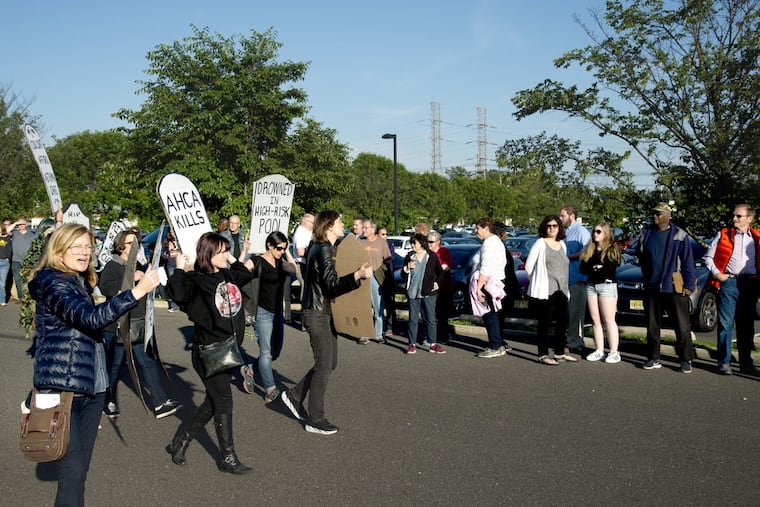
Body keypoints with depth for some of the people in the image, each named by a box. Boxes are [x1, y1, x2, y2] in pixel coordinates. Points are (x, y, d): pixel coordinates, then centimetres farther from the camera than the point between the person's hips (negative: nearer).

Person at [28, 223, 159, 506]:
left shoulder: (81, 281, 15)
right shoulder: (52, 282, -12)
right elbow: (90, 319, -30)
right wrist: (137, 291, -34)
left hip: (92, 387, 9)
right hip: (63, 390, -9)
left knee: (81, 465, 13)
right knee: (72, 471, -8)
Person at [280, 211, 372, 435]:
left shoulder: (320, 248, 13)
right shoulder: (323, 250, -18)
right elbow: (332, 284, -26)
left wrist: (357, 273, 22)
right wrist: (358, 275, -40)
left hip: (324, 312, 10)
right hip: (317, 313, -10)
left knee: (330, 362, 15)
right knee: (324, 365, -3)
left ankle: (294, 395, 25)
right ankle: (316, 420, 6)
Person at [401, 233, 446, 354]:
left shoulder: (432, 256, 1)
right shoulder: (409, 256, 6)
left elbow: (440, 272, 11)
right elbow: (403, 274, 8)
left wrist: (437, 283, 0)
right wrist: (407, 268, -10)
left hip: (428, 293, -1)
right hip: (413, 293, 1)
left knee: (430, 319, 3)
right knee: (413, 319, 4)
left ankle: (432, 344, 10)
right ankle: (412, 344, 10)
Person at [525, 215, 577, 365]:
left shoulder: (562, 245, 14)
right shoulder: (540, 244, -5)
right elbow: (528, 265, -6)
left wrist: (564, 287, 14)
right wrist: (539, 281, 2)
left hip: (561, 290, 7)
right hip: (545, 291, -7)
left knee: (563, 322, 10)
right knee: (544, 323, -3)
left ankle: (559, 353, 22)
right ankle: (543, 355, 2)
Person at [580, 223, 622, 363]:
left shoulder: (612, 250, 0)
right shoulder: (590, 250, 16)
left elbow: (610, 268, -14)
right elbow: (583, 268, 8)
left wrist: (593, 269, -7)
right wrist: (596, 268, -10)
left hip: (607, 285, -6)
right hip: (591, 285, 6)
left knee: (608, 320, -6)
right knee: (596, 320, 5)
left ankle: (614, 352, -3)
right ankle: (599, 351, 10)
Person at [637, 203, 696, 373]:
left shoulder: (679, 235, -4)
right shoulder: (646, 235, 8)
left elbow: (688, 262, -4)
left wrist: (689, 285, -8)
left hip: (674, 288, -4)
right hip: (651, 288, 4)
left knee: (682, 326, -1)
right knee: (652, 326, 10)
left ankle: (686, 360, 7)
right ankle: (653, 358, 19)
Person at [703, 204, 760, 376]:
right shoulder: (723, 234, 6)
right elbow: (708, 257, 6)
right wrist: (717, 273, -5)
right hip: (729, 282, -2)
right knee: (726, 323, -4)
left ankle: (746, 363, 18)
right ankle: (724, 362, 1)